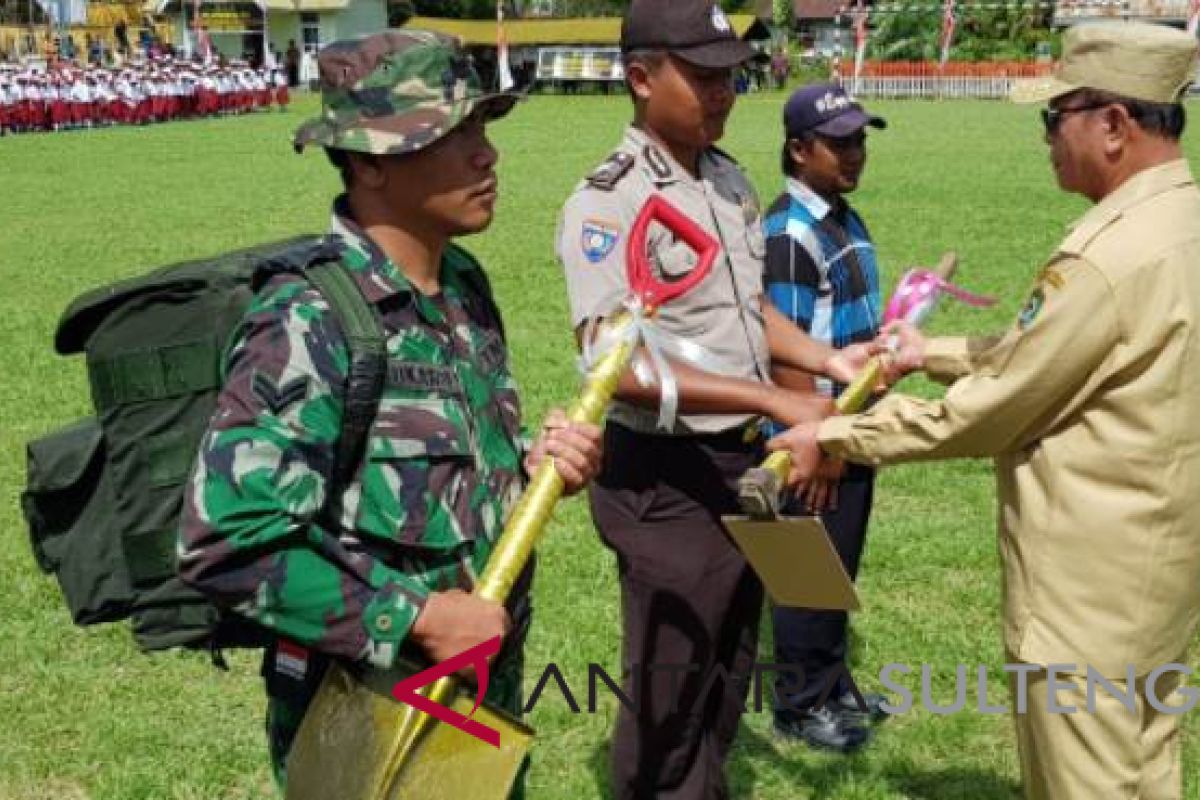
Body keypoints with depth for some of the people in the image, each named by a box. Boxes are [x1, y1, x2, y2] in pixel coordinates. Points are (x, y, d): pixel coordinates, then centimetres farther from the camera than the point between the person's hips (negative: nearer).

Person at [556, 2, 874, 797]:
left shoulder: (730, 178, 6)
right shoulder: (607, 204, -19)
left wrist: (826, 359, -1)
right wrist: (776, 401, -30)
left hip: (744, 462, 8)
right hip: (664, 477, -8)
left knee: (729, 668, 23)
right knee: (667, 688, 8)